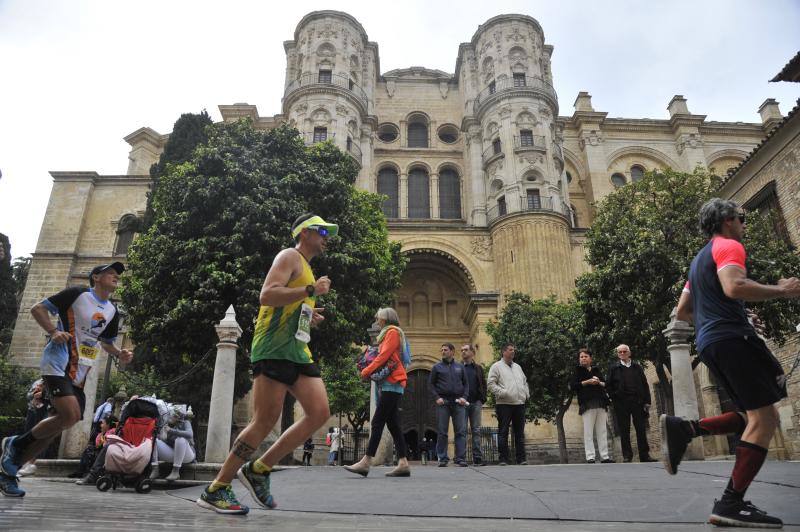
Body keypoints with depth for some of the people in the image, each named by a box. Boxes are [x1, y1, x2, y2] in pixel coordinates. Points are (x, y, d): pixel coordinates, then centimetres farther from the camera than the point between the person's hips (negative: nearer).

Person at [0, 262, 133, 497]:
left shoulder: (112, 312, 14)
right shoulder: (77, 293, -6)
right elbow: (37, 309, -3)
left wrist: (119, 354, 5)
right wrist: (53, 331, -18)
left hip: (79, 373, 8)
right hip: (57, 364, -8)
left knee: (61, 423, 5)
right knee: (70, 415, -23)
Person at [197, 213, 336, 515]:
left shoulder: (305, 268, 29)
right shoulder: (290, 256, -1)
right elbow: (266, 296, -17)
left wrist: (309, 318, 16)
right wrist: (311, 290, -17)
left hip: (298, 351, 9)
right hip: (274, 348, -9)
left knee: (319, 413, -4)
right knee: (265, 421, -10)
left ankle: (258, 470, 6)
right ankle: (215, 490, 4)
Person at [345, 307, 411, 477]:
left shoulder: (392, 332, -2)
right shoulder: (389, 334, 26)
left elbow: (383, 356, -12)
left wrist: (366, 372, -7)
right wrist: (370, 372, 5)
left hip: (391, 384, -9)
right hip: (390, 385, 9)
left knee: (377, 422, -13)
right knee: (393, 424, 4)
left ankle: (366, 462, -16)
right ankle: (403, 464, 1)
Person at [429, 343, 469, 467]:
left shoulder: (460, 367, 13)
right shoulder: (437, 367, 8)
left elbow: (466, 384, 15)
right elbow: (431, 384, 6)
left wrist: (464, 397, 0)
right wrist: (437, 397, -7)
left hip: (458, 402, 1)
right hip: (443, 402, -1)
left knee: (461, 431, -2)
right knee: (442, 432, 1)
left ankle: (461, 458, 2)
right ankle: (442, 459, 8)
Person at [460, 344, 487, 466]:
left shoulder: (478, 368, 15)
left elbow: (483, 385, 13)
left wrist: (482, 400, 0)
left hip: (476, 403, 2)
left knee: (476, 431, 2)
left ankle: (477, 458, 3)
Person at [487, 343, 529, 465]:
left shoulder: (518, 367, 21)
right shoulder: (496, 366, 0)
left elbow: (525, 381, 27)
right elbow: (490, 384, -7)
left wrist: (526, 393, 11)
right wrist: (502, 392, -16)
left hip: (519, 403, 6)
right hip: (504, 404, -6)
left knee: (520, 432, 8)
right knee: (503, 432, -2)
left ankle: (521, 458, 13)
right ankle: (503, 459, 3)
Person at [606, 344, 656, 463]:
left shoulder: (637, 367, 11)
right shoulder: (614, 368, 6)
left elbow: (645, 385, 9)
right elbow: (608, 385, 6)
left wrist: (647, 401, 1)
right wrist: (614, 398, -3)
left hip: (637, 402, 1)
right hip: (621, 404, -1)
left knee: (641, 429, 2)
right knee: (624, 431, 2)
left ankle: (644, 455, 7)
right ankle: (627, 455, 8)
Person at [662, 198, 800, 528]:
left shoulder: (699, 259, 26)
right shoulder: (728, 246, -2)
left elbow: (682, 311, 27)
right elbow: (734, 287, -23)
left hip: (709, 344, 9)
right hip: (732, 337, -9)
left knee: (753, 416, 13)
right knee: (765, 418, -8)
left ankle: (683, 429, -4)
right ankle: (731, 505, -10)